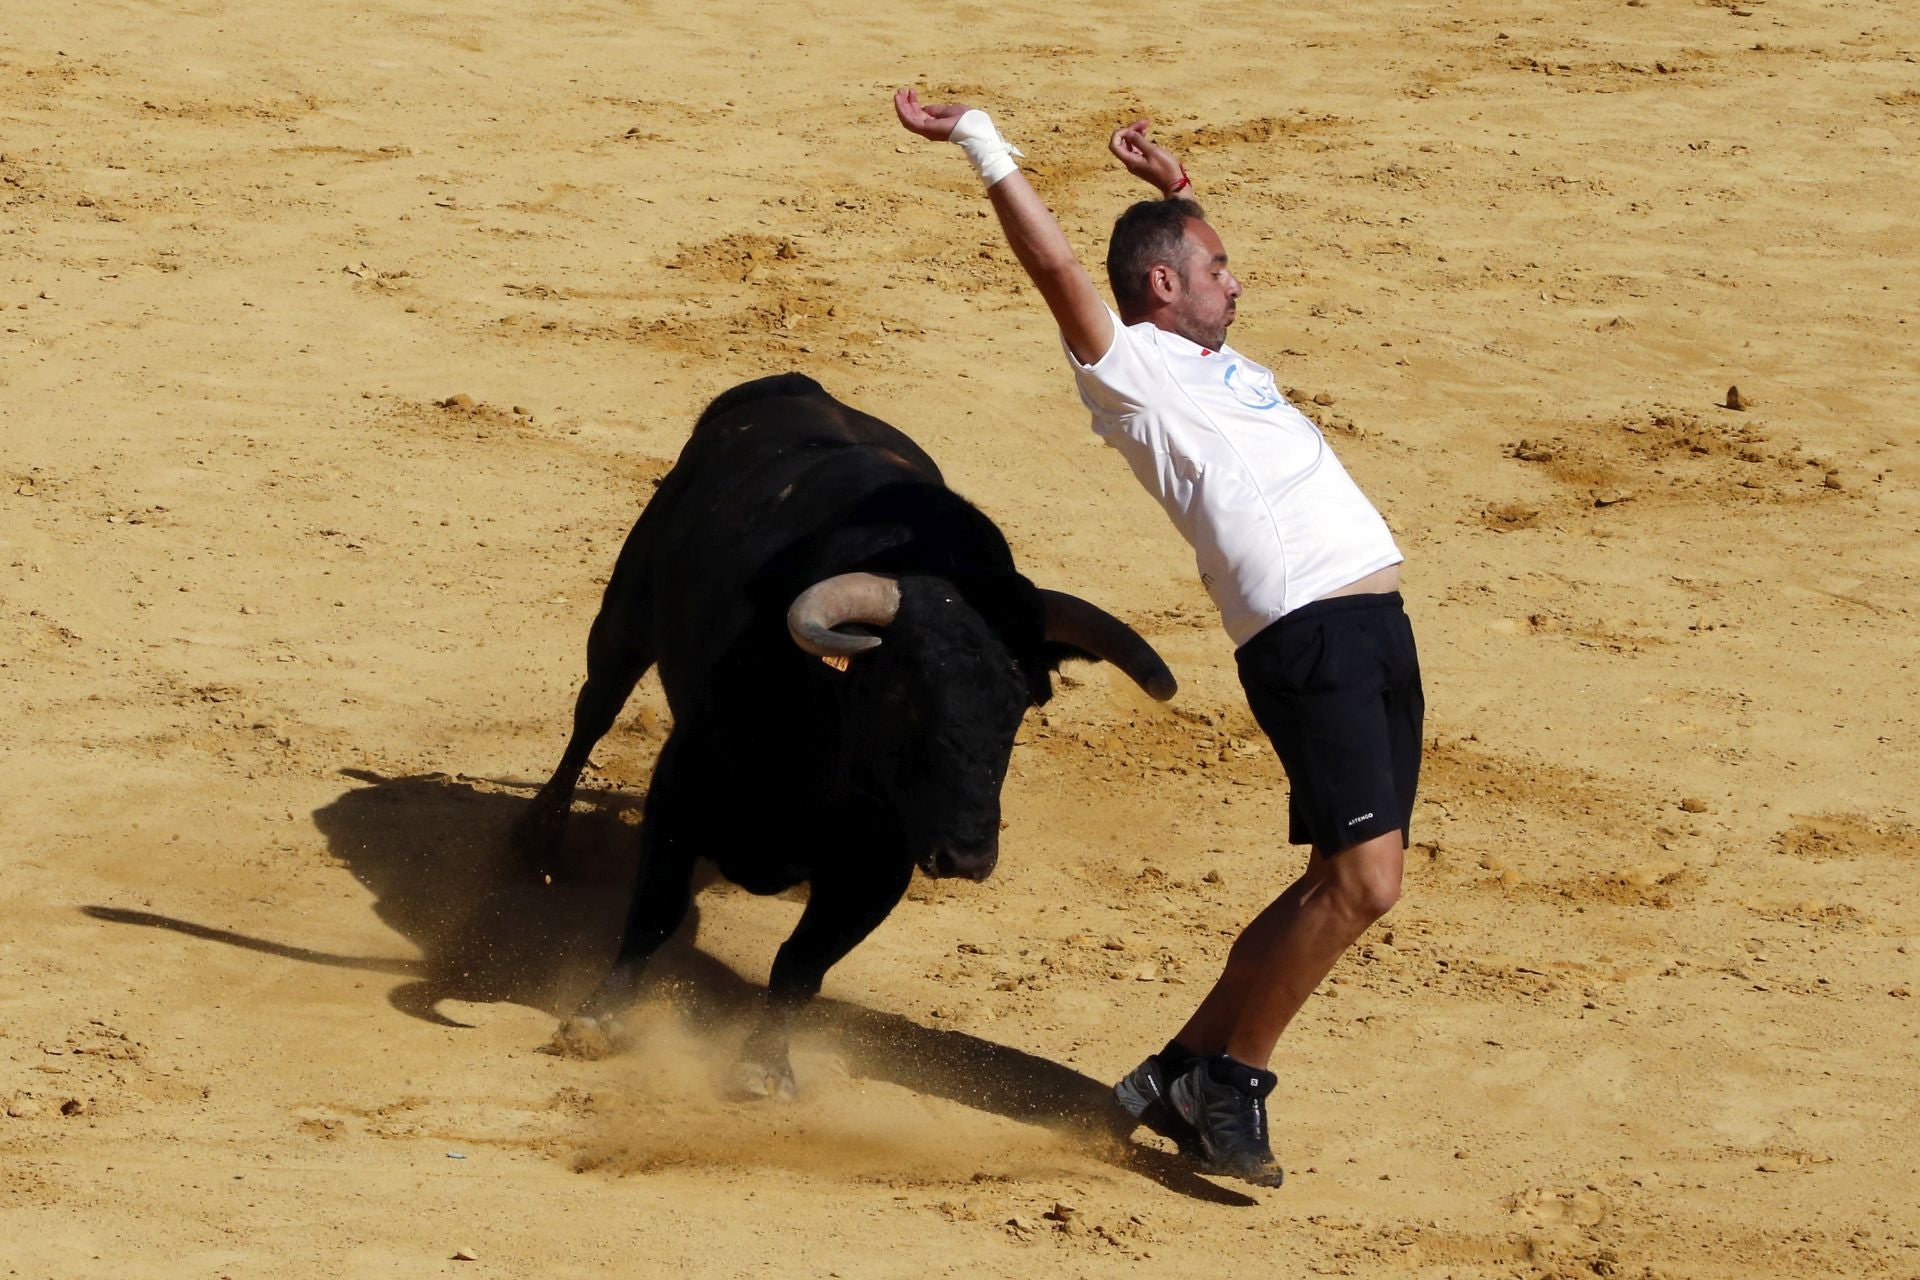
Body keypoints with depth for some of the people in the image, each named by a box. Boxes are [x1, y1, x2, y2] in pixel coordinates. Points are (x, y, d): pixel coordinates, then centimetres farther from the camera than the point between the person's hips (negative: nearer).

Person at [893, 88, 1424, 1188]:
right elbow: (1057, 264, -11)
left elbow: (1199, 265, 49)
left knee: (1348, 887, 7)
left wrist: (1173, 186, 39)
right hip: (1306, 635, -9)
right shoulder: (1131, 369, 2)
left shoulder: (1217, 363, 26)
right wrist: (980, 142, -11)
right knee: (1360, 878, -18)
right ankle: (1230, 1077, -4)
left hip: (1378, 633, 9)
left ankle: (1185, 1072, 16)